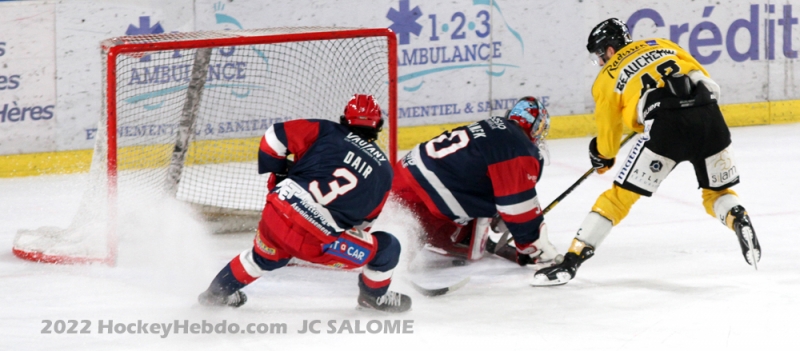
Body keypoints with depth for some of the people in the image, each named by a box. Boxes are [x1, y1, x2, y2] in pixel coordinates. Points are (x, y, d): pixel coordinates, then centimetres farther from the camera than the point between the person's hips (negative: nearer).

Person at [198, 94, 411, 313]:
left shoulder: (324, 132, 9)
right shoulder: (384, 170, 11)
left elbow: (275, 137, 4)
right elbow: (363, 220, 17)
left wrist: (277, 174, 19)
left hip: (277, 212, 3)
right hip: (316, 242, -3)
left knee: (267, 255, 38)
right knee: (387, 248, 17)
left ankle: (219, 291, 50)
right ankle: (375, 296, 39)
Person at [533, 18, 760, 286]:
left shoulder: (608, 77, 19)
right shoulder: (662, 45, 28)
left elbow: (607, 132, 26)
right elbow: (706, 81, 23)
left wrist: (602, 157, 47)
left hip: (666, 126, -3)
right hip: (709, 117, 3)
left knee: (620, 195, 7)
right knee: (718, 193, 23)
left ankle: (572, 261, 3)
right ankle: (738, 219, -10)